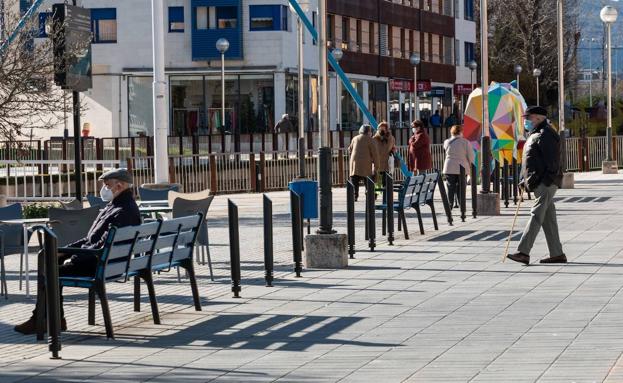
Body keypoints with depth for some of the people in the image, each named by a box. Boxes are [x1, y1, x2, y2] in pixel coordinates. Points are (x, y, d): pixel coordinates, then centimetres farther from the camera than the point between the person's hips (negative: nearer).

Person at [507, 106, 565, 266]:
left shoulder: (546, 135, -11)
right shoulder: (536, 134, 22)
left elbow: (551, 161, -19)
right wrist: (526, 181, 21)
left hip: (545, 183, -11)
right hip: (540, 183, 11)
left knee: (536, 215, -14)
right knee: (548, 219, 10)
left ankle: (523, 252, -20)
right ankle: (557, 254, 13)